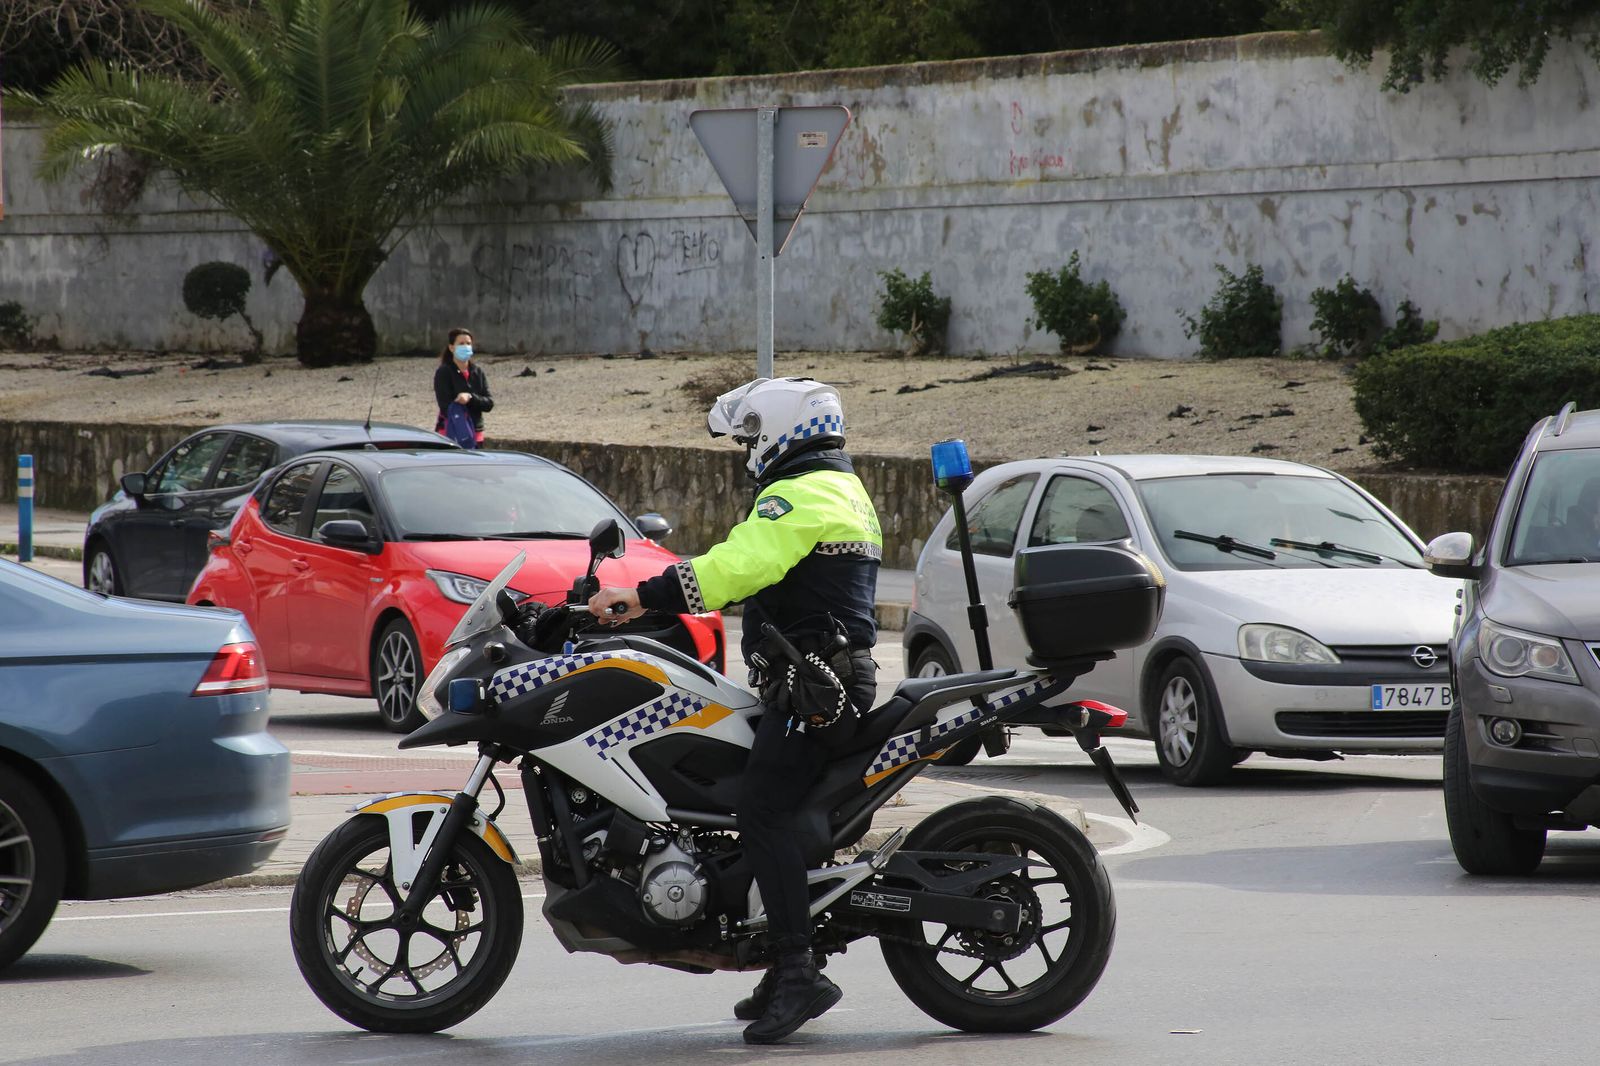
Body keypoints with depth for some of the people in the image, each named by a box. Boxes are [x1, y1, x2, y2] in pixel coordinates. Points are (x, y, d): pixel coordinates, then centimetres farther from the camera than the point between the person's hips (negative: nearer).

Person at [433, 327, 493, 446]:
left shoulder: (477, 372, 10)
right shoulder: (444, 373, -5)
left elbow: (489, 404, 1)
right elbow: (446, 407, -11)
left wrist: (470, 398, -17)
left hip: (475, 434, 5)